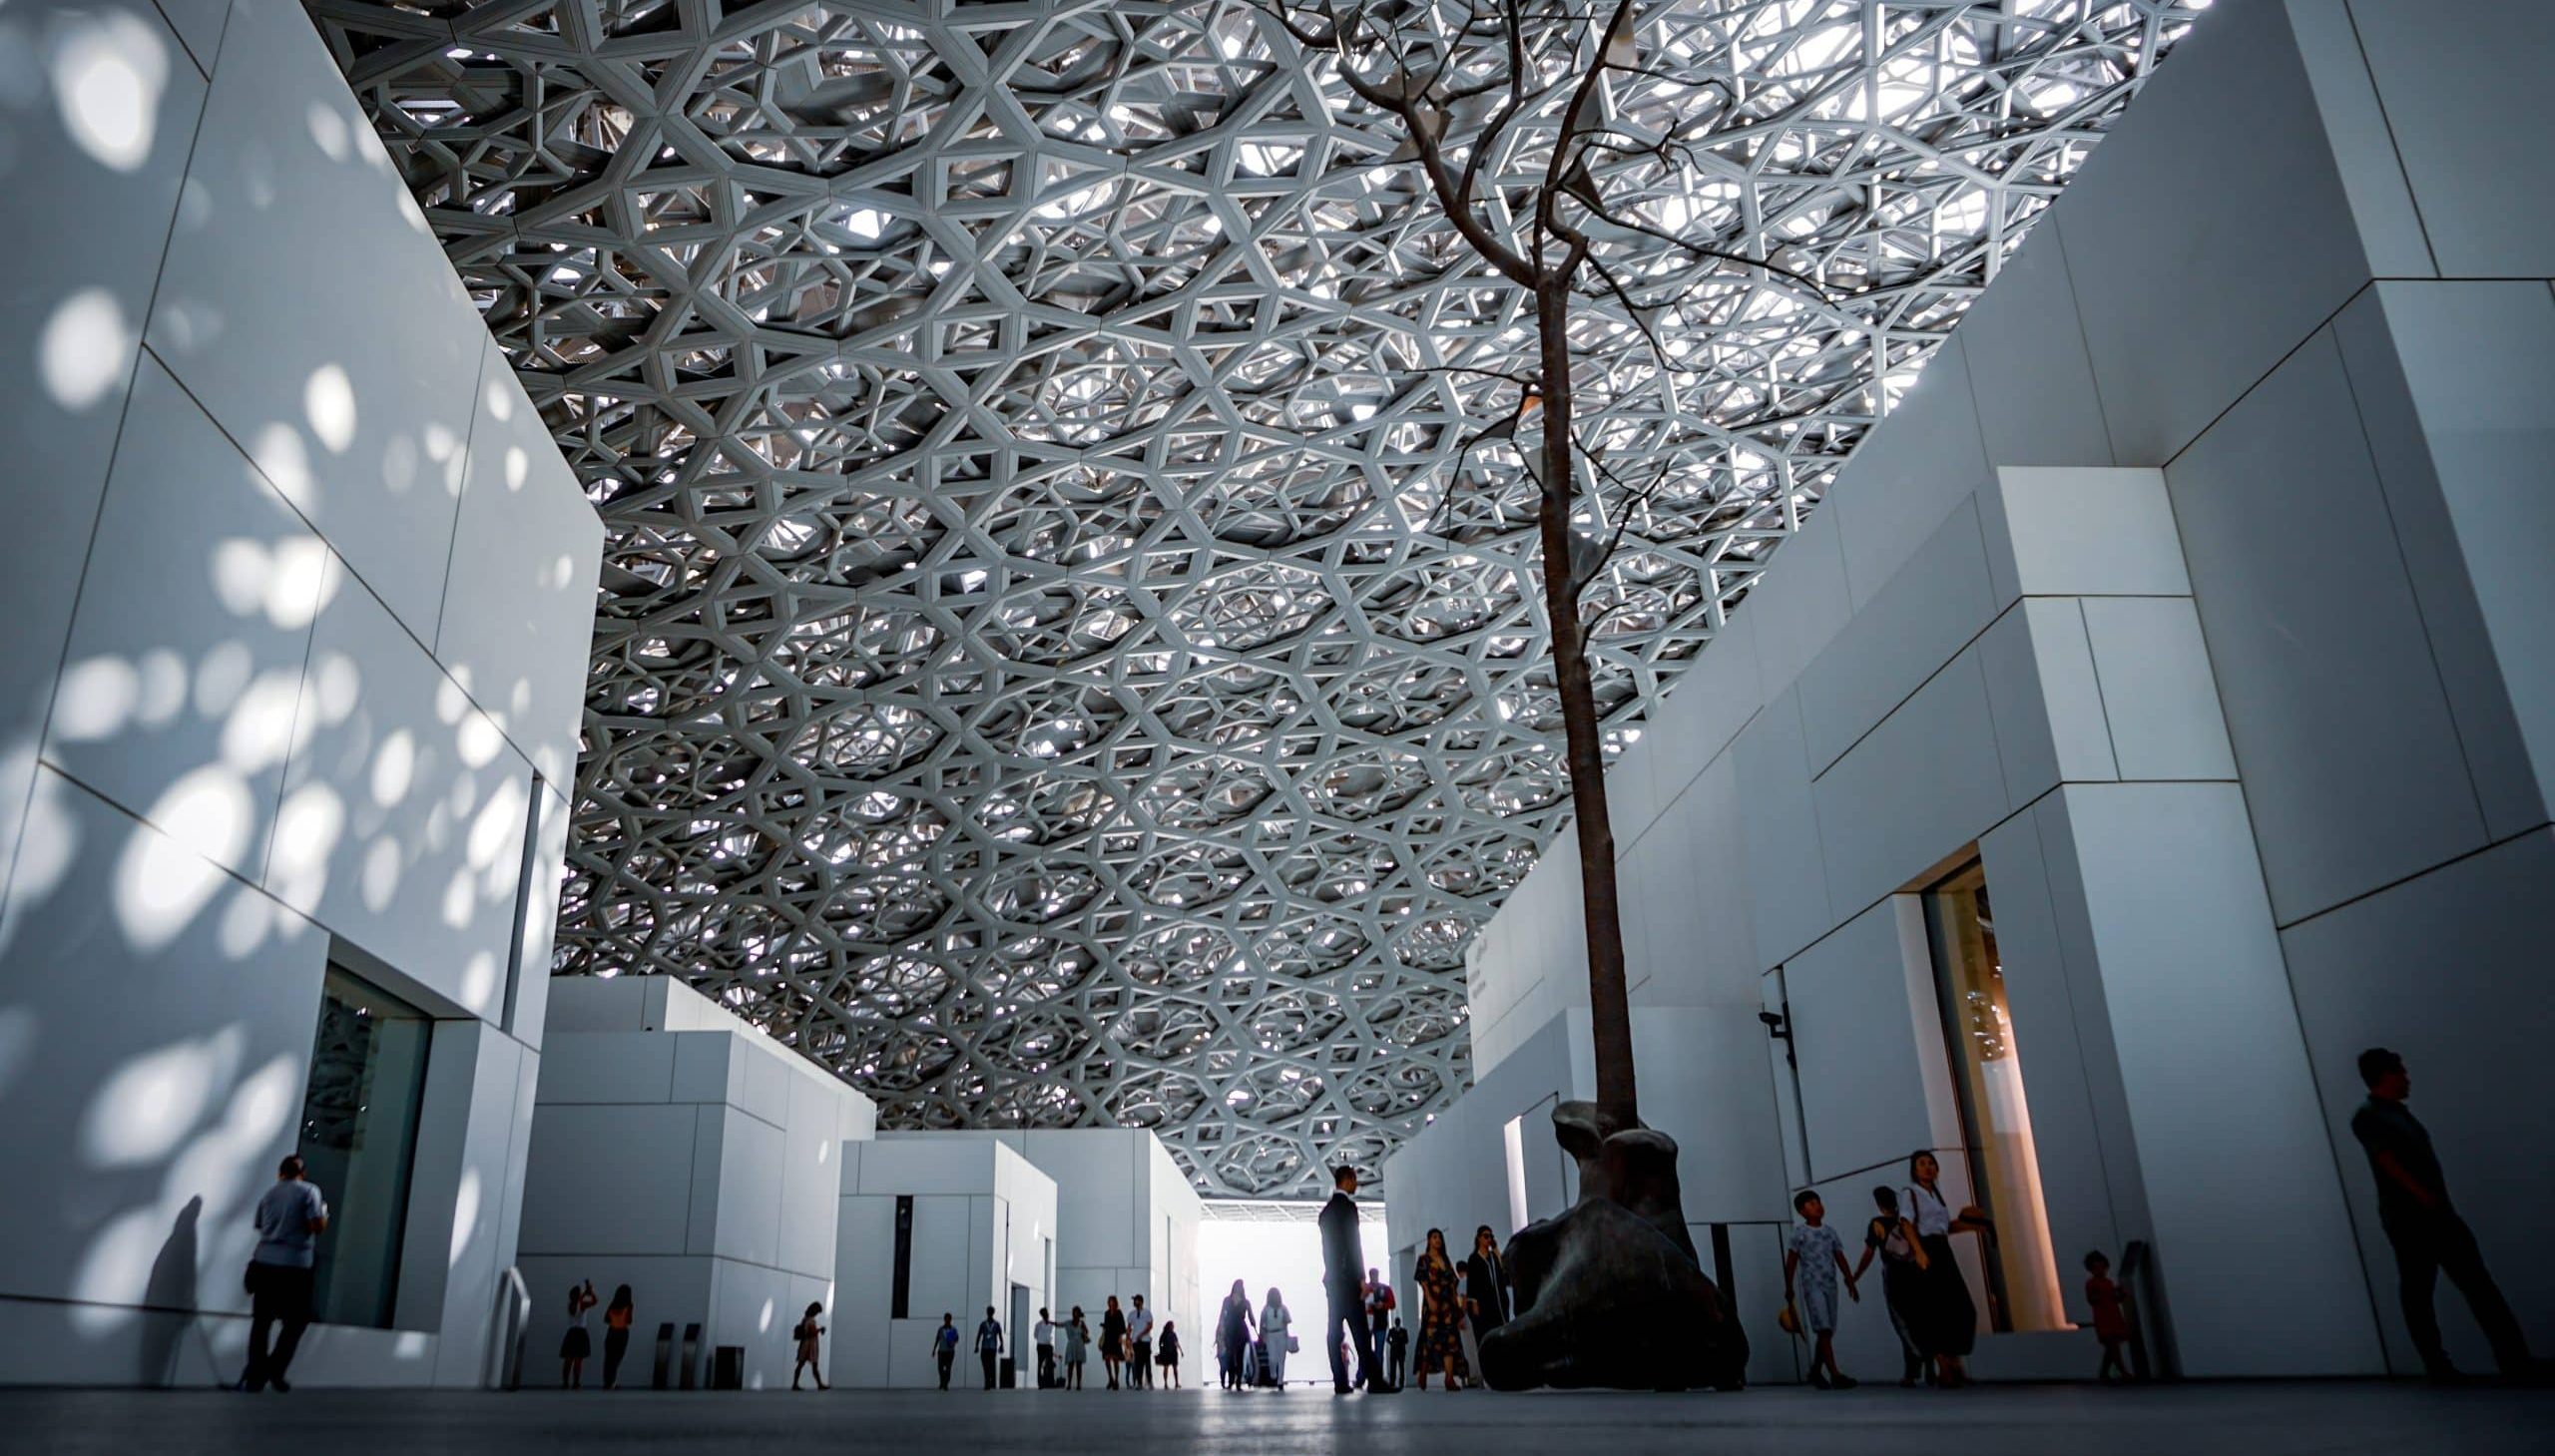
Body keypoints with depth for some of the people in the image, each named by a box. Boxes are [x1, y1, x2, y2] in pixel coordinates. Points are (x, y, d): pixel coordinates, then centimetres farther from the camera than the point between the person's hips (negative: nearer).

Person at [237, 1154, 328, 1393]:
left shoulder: (269, 1194, 14)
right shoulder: (309, 1191, -3)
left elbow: (259, 1225, 20)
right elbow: (318, 1227, -11)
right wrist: (325, 1213, 10)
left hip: (264, 1263, 5)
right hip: (294, 1266, -5)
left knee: (261, 1321, 8)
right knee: (295, 1321, 7)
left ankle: (254, 1376, 8)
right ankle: (274, 1370, -1)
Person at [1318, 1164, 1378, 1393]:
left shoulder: (1327, 1210, 17)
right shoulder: (1347, 1206, -8)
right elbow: (1352, 1244, -15)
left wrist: (1341, 1274, 17)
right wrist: (1361, 1279, -14)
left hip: (1331, 1278, 8)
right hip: (1347, 1278, -8)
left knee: (1334, 1331, 2)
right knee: (1360, 1331, -10)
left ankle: (1340, 1382, 0)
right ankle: (1372, 1379, -13)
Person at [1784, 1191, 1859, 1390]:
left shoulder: (1830, 1232, 12)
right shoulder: (1800, 1232, -2)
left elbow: (1840, 1259, 11)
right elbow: (1791, 1263, -1)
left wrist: (1851, 1282, 2)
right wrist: (1789, 1288, -3)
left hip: (1830, 1285, 6)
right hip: (1812, 1285, -5)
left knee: (1826, 1332, 8)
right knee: (1823, 1329, -13)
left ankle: (1816, 1372, 20)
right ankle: (1835, 1374, -16)